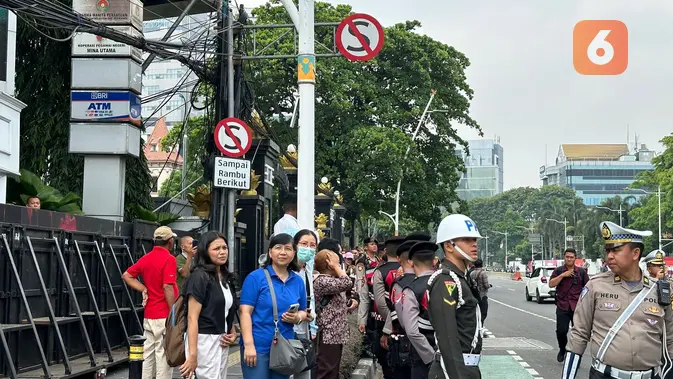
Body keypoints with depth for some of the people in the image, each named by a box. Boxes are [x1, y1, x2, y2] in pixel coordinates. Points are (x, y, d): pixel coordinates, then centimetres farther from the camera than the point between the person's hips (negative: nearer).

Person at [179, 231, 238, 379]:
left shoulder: (227, 278, 13)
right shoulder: (199, 276, -11)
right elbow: (192, 318, -17)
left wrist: (233, 333, 6)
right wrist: (192, 354, -23)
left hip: (222, 342, 8)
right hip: (204, 341, -8)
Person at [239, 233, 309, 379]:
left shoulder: (298, 281, 9)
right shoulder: (255, 277, -6)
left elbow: (303, 312, 17)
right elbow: (245, 312, -10)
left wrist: (297, 317, -7)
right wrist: (249, 345, -17)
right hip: (258, 347, -5)